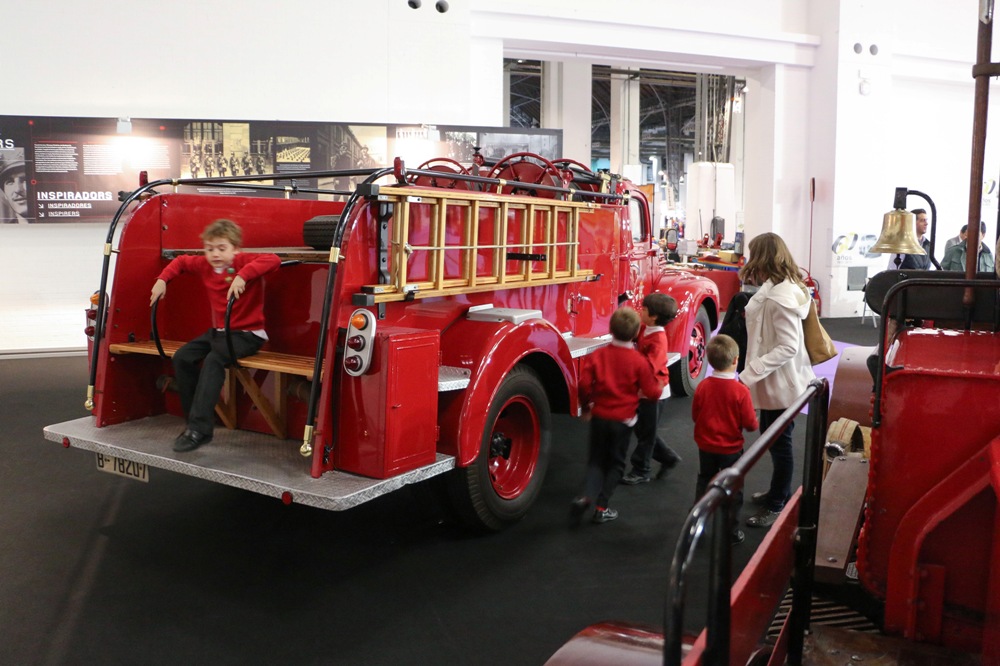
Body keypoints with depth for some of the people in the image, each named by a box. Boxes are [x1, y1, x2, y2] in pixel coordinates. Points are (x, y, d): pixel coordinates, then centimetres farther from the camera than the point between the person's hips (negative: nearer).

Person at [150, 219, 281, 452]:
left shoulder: (244, 262, -13)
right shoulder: (204, 265, 6)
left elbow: (273, 260, -31)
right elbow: (181, 261, 25)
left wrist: (243, 276, -40)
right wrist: (162, 280, 11)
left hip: (247, 333, -8)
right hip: (218, 330, 8)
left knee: (213, 360, -30)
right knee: (182, 357, -7)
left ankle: (199, 428, -27)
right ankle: (195, 420, 0)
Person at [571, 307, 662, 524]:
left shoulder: (597, 355, -6)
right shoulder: (639, 361, -10)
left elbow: (584, 384, -9)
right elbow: (651, 392, -6)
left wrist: (586, 406, 8)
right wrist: (659, 386, 17)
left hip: (599, 417, 2)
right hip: (623, 419, -2)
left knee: (596, 460, 14)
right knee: (616, 464, 14)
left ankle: (586, 496, -10)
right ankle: (601, 507, 11)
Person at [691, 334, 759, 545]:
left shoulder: (702, 386, -13)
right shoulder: (741, 391, -21)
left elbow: (695, 415, -1)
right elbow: (750, 424, -16)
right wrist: (754, 421, 6)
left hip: (706, 446, 3)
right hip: (731, 448, -3)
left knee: (704, 483, 21)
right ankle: (731, 530, 17)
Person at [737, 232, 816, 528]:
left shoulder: (779, 297, -26)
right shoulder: (779, 288, 5)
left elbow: (788, 347, -27)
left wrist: (750, 373, -28)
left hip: (780, 382, -10)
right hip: (775, 380, 10)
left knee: (780, 443, 5)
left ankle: (777, 507, 20)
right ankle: (779, 492, 41)